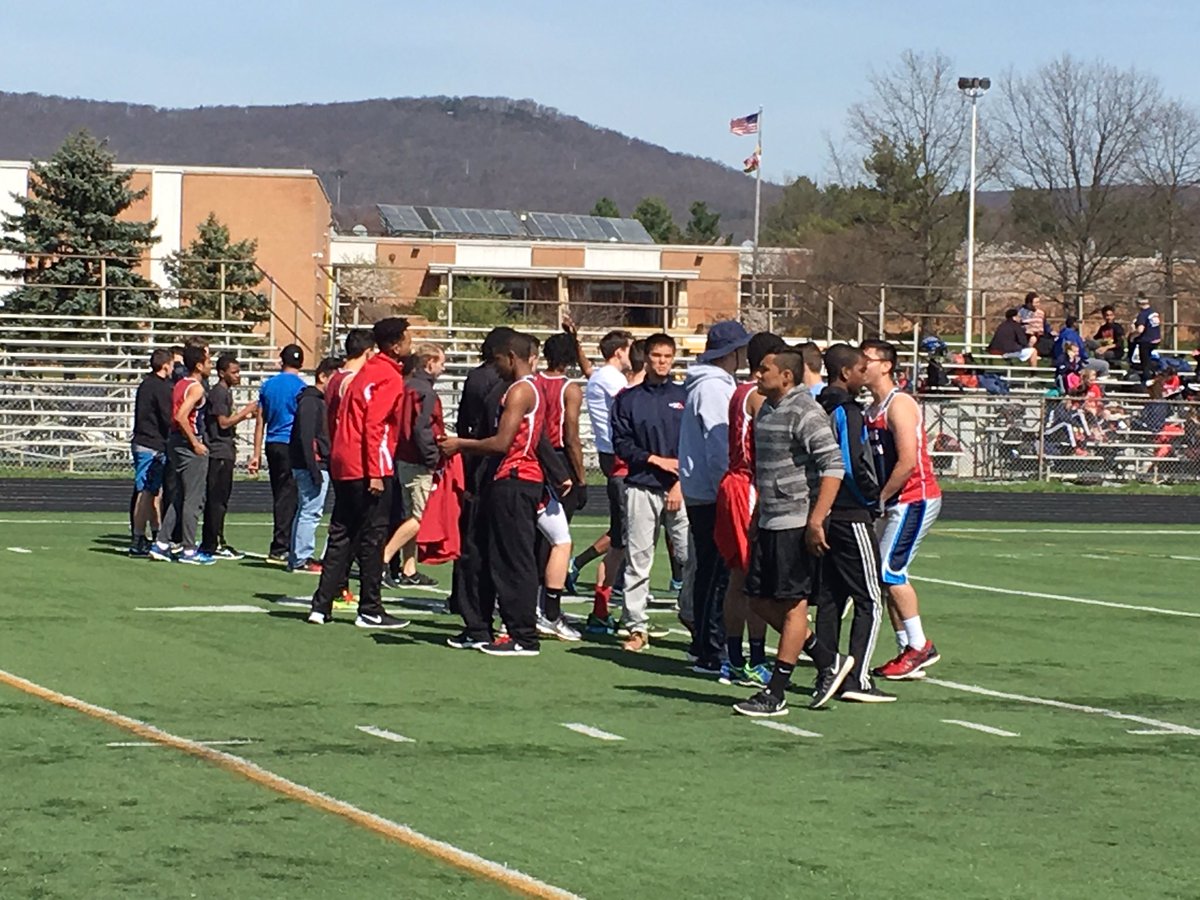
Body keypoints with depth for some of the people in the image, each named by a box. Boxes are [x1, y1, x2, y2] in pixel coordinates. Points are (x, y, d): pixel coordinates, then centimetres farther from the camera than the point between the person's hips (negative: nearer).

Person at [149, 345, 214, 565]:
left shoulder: (179, 385, 13)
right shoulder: (196, 388, -14)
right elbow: (181, 416, -25)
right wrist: (195, 443, -20)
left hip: (175, 441, 9)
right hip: (189, 444, -9)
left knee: (179, 497, 15)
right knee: (193, 499, -3)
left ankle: (161, 544, 13)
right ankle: (188, 550, -2)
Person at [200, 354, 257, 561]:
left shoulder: (225, 392, 19)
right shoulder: (219, 393, -12)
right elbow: (223, 422, -17)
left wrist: (244, 415, 16)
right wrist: (245, 412, -13)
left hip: (225, 453, 10)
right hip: (219, 453, -10)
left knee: (217, 499, 11)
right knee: (218, 499, -8)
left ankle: (210, 543, 15)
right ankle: (215, 545, -8)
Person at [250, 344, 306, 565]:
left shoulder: (268, 385, 11)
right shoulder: (300, 387, -6)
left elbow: (260, 422, 13)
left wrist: (256, 455, 17)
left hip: (272, 445, 6)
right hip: (291, 447, -6)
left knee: (279, 497, 13)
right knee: (287, 498, -3)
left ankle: (282, 546, 17)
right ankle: (279, 549, -5)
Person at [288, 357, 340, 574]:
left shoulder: (320, 401, 19)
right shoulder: (310, 402, -12)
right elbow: (306, 438, -19)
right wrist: (314, 470, -22)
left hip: (320, 466, 11)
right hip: (312, 466, -11)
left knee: (306, 511, 13)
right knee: (310, 512, -9)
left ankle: (298, 557, 19)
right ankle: (301, 559, -7)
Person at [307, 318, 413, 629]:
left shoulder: (369, 371, 16)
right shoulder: (389, 378, -12)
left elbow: (342, 415, 19)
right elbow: (374, 426, -19)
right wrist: (375, 473, -20)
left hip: (344, 465, 9)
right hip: (366, 467, -9)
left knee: (341, 534, 11)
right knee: (372, 537, -2)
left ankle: (321, 605, 9)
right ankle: (370, 611, 2)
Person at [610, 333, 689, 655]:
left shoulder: (685, 396, 9)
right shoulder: (629, 399, 13)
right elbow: (621, 444, 6)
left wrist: (682, 483, -6)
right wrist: (655, 460, -6)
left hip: (681, 489, -1)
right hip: (641, 487, 1)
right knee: (637, 559, 0)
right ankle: (636, 627, 6)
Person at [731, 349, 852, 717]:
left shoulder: (805, 413, -15)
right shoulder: (766, 411, 14)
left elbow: (833, 466, -21)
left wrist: (815, 521, -24)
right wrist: (757, 517, 24)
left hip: (797, 523, -10)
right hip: (770, 522, 10)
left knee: (792, 604, -2)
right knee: (760, 600, 10)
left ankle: (775, 694, 1)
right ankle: (828, 660, 21)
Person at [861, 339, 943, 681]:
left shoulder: (899, 405, -14)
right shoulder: (872, 410, 15)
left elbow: (907, 461, -22)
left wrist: (880, 499, -15)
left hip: (916, 499, -10)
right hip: (897, 502, 10)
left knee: (890, 572, -13)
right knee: (889, 576, 7)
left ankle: (920, 646, -6)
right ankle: (909, 652, 12)